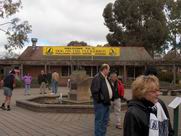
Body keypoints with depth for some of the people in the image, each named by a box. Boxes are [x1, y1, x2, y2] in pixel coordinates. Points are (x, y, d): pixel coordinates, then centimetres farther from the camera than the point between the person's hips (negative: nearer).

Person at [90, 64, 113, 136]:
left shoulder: (105, 78, 16)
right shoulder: (97, 78, -16)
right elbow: (95, 91, -22)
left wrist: (108, 99, 14)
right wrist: (99, 100, -17)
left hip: (106, 103, 10)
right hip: (100, 103, -10)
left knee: (105, 121, 17)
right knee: (99, 121, -2)